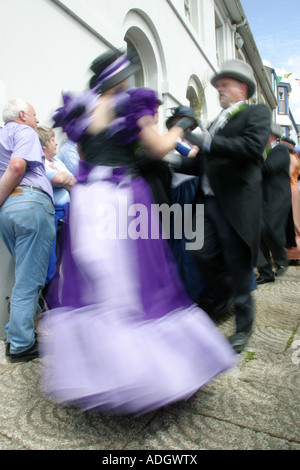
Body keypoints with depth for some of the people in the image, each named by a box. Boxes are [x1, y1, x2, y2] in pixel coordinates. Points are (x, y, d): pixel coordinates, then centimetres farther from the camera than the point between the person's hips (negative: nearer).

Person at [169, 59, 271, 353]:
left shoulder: (257, 113, 3)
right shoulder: (217, 122, 22)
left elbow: (253, 146, -18)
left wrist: (205, 142, -22)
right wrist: (176, 165, 10)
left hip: (235, 204, -6)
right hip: (208, 199, 6)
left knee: (238, 265, 1)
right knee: (203, 254, 5)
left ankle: (244, 325, 22)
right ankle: (225, 294, 36)